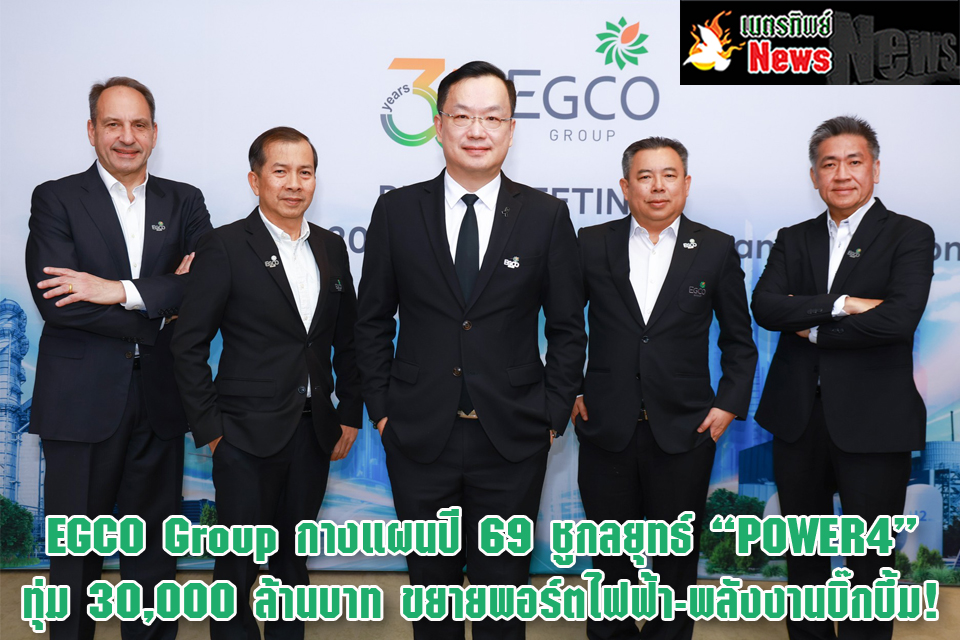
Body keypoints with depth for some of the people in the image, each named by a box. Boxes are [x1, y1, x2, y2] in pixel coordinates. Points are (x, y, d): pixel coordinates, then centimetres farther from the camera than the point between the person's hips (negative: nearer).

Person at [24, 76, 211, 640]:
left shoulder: (185, 202, 8)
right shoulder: (56, 199, 1)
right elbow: (52, 300, -13)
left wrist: (121, 290, -18)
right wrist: (160, 310, -13)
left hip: (159, 402, 2)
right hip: (82, 401, -2)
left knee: (154, 549, 13)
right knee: (76, 550, 11)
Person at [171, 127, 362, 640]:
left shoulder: (331, 248, 8)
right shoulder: (225, 246, -7)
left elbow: (347, 340, 12)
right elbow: (189, 345, -8)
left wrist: (350, 415, 8)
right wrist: (210, 428, -9)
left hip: (314, 433, 5)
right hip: (248, 435, -4)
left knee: (293, 558, 17)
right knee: (238, 564, 7)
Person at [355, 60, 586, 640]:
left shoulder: (547, 216, -1)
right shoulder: (397, 211, 0)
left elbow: (567, 328, 3)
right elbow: (373, 320, 5)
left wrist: (553, 414, -3)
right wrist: (382, 407, 1)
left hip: (512, 440, 0)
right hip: (419, 436, 1)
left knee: (503, 583, 14)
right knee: (432, 578, 17)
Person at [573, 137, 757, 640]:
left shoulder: (715, 250, 1)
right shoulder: (592, 245, 1)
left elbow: (738, 340, 7)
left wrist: (730, 404, -1)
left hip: (685, 429, 0)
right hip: (606, 429, 1)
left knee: (677, 555, 14)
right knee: (610, 553, 14)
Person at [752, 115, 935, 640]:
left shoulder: (909, 237, -2)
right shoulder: (793, 240, 9)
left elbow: (899, 318, -18)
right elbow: (764, 307, -8)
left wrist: (812, 328, -10)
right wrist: (841, 304, -19)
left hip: (872, 422, -4)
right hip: (798, 418, 4)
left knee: (869, 562, 7)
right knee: (803, 556, 16)